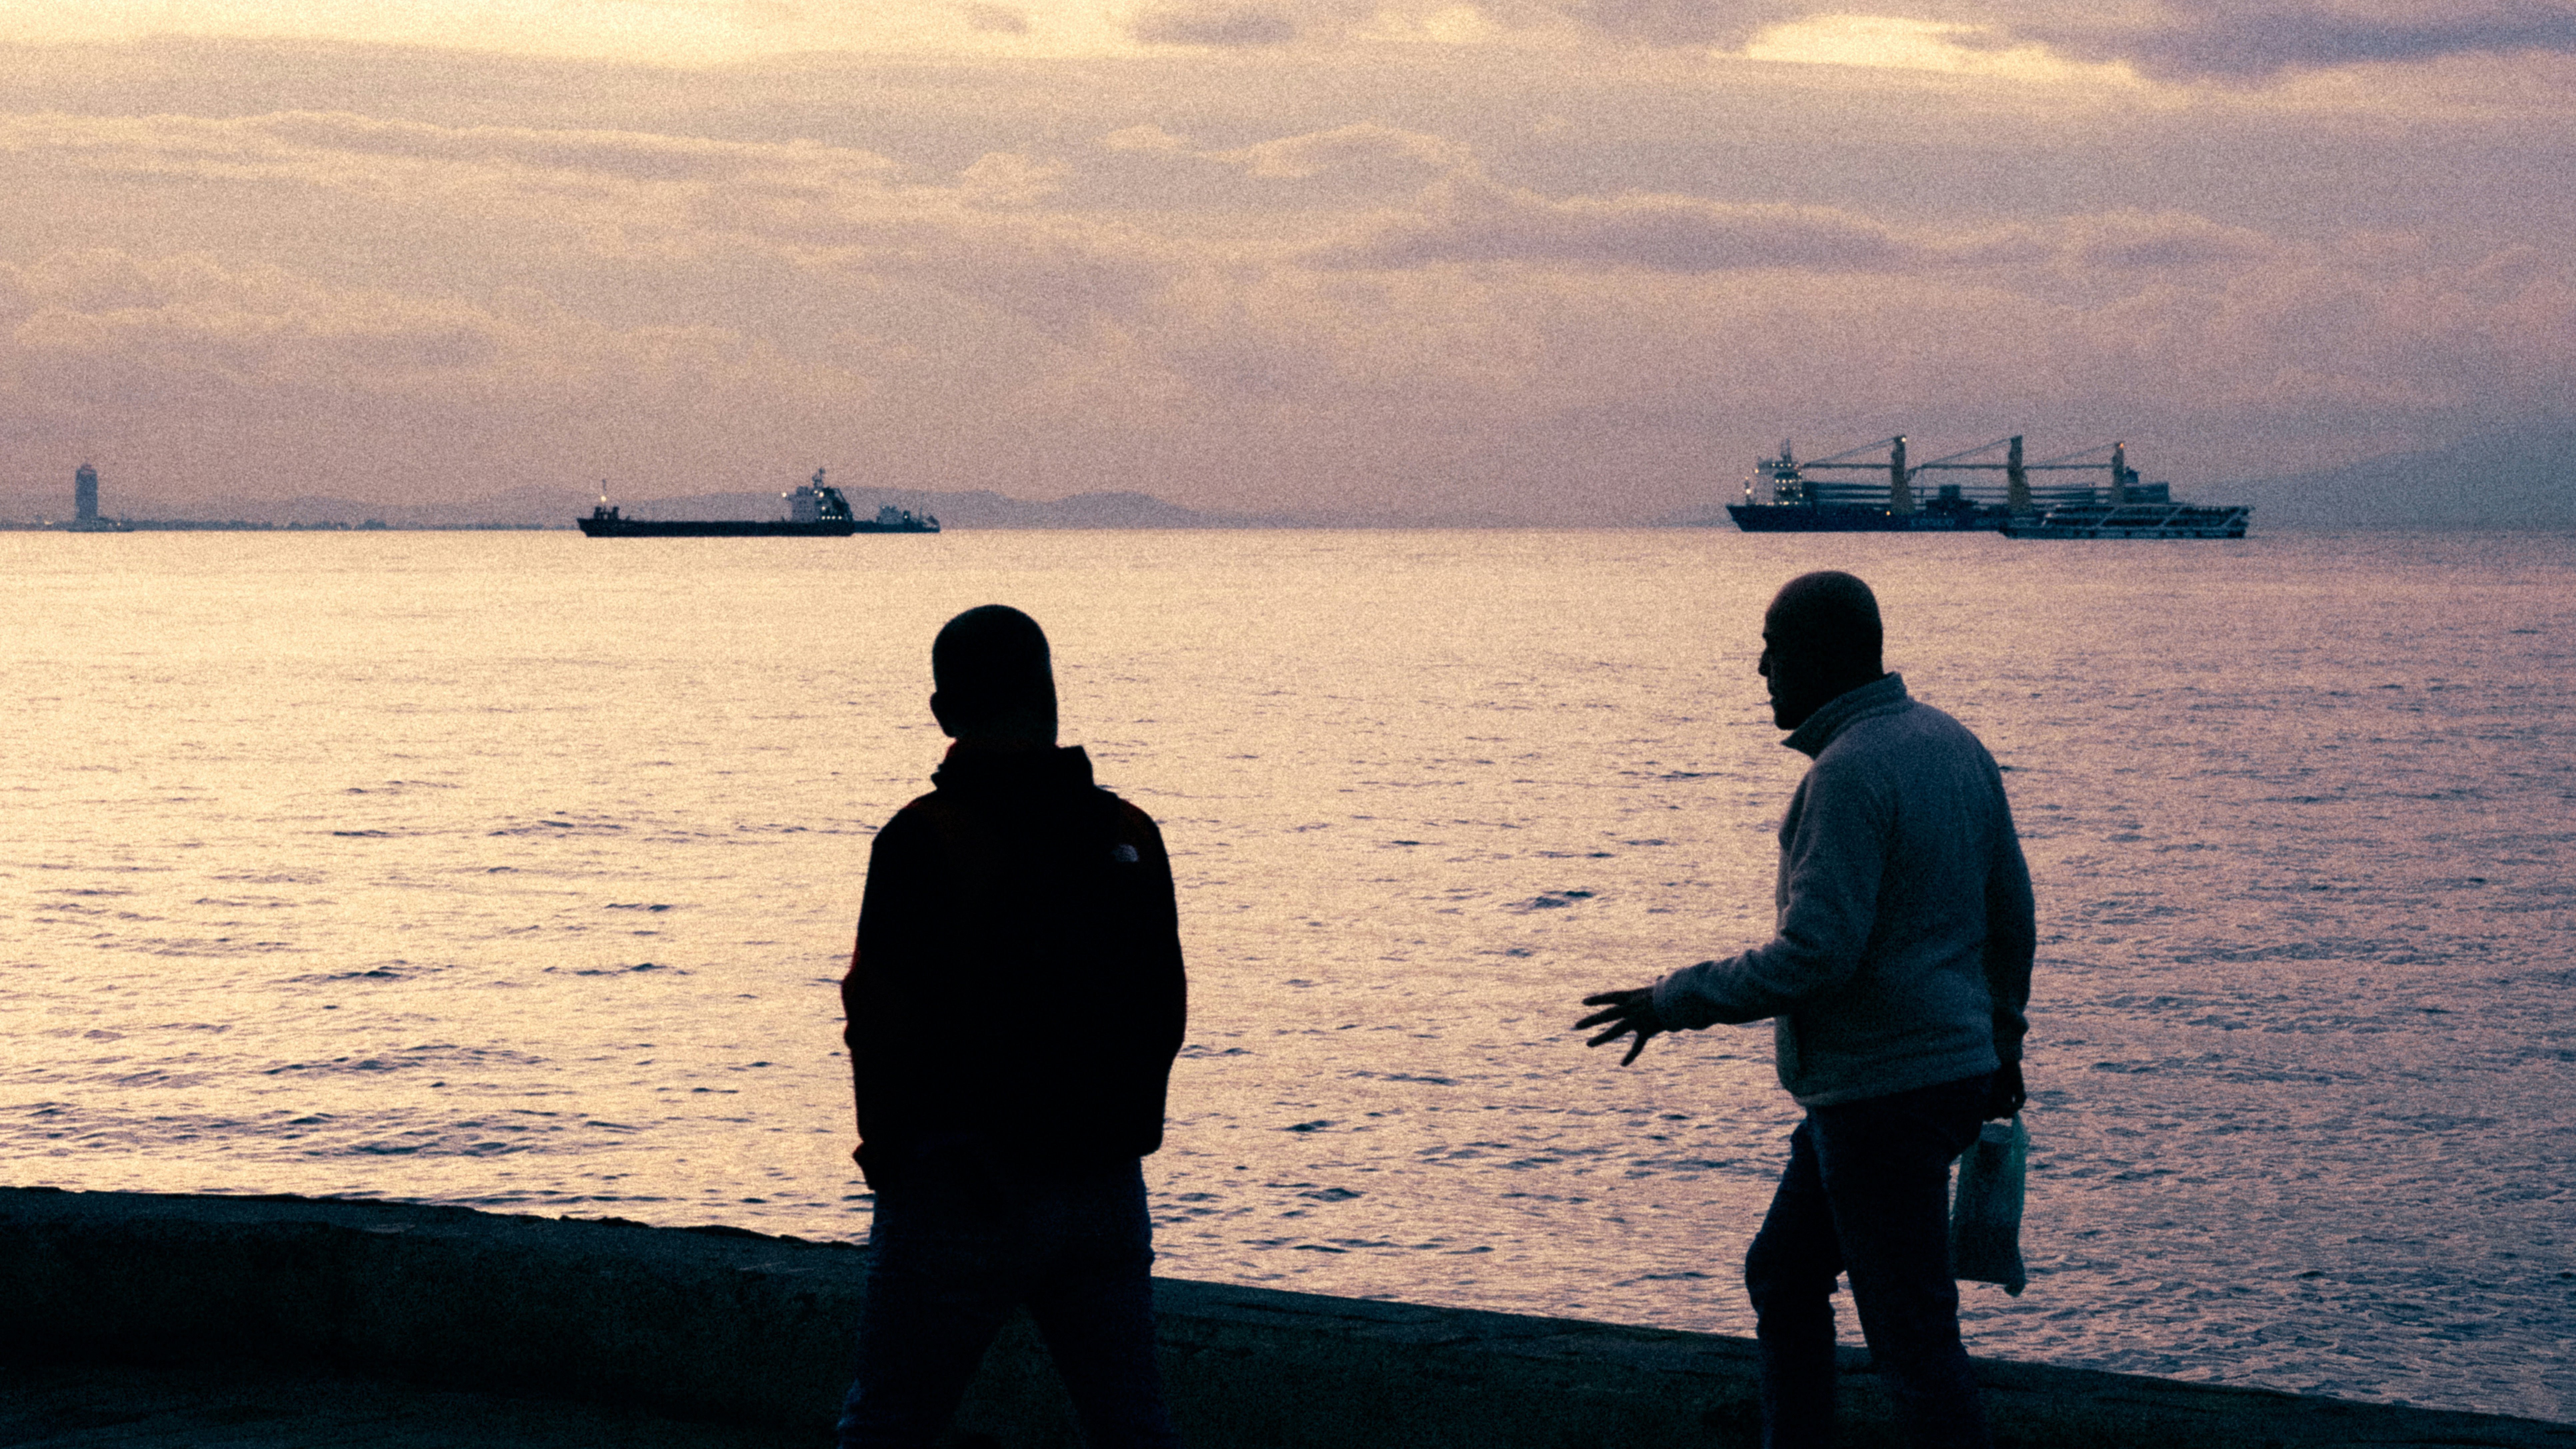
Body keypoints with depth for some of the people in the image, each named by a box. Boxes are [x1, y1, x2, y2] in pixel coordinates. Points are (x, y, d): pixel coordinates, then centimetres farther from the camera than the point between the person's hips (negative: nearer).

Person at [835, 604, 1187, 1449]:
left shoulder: (925, 840, -12)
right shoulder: (1131, 834, 5)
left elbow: (886, 1023, -13)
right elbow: (1165, 1010, 12)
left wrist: (890, 1158, 2)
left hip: (962, 1190, -5)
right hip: (1108, 1188, 5)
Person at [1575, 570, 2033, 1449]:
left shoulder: (1849, 774, -20)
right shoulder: (1952, 743, 8)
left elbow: (1816, 956, -25)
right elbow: (2010, 915, 14)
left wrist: (1673, 1003, -15)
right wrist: (2001, 1041, 27)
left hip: (1882, 1094, -10)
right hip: (1952, 1068, 10)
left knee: (1912, 1339, -2)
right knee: (1783, 1279, 21)